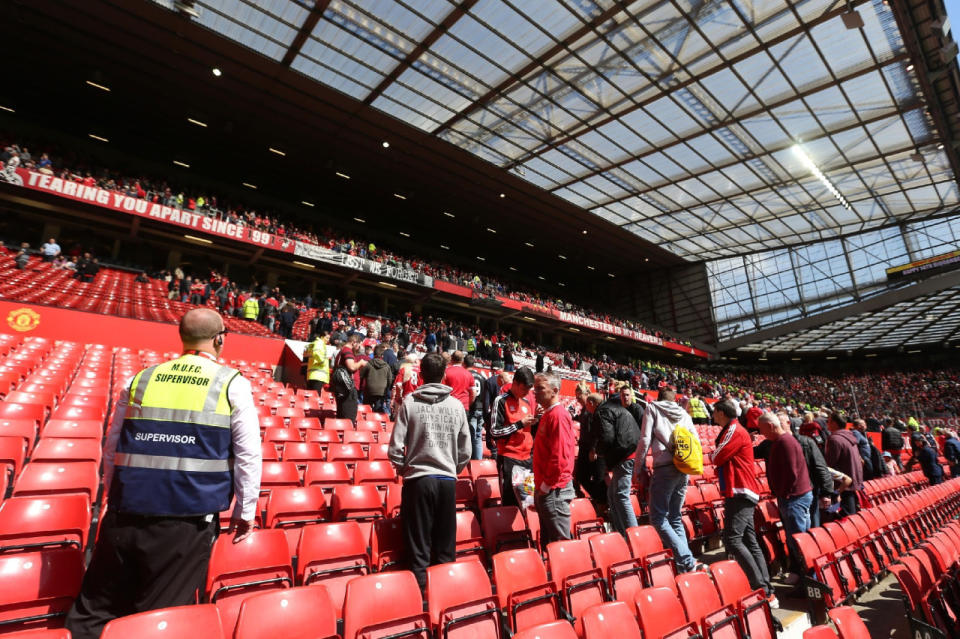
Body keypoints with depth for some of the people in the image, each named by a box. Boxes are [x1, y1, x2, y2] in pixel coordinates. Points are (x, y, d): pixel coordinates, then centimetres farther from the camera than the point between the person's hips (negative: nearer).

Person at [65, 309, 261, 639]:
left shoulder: (140, 379, 9)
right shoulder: (233, 385, -3)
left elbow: (112, 449, 16)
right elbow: (248, 455, -4)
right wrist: (245, 511, 7)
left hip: (125, 513, 4)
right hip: (188, 519, -3)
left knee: (94, 612, 19)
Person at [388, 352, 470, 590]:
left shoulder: (410, 402, -6)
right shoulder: (456, 405, 0)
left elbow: (395, 448, -7)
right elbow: (465, 451, 3)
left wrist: (403, 470, 11)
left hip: (418, 480, -2)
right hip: (448, 481, 2)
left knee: (419, 547, 9)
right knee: (446, 547, 14)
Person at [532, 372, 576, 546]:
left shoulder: (558, 415, -16)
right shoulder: (547, 414, 14)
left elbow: (560, 456, -23)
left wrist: (546, 486, -16)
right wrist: (540, 486, 15)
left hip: (554, 490, -10)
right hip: (544, 489, 10)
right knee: (547, 542, 18)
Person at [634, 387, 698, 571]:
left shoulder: (652, 408, 5)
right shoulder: (684, 413, 18)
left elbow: (645, 440, -4)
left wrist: (639, 468, 0)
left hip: (664, 468, -6)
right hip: (683, 470, 6)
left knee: (658, 518, -2)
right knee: (675, 517, 16)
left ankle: (686, 561, -10)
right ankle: (684, 562, 12)